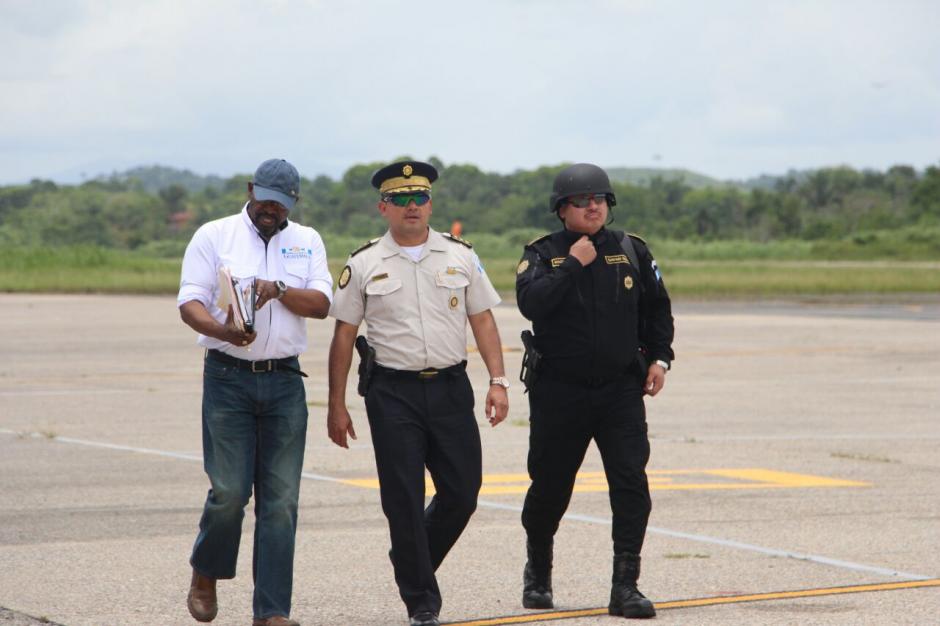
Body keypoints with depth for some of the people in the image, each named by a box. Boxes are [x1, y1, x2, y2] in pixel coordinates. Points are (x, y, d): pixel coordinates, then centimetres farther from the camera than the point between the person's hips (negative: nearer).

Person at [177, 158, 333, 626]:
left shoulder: (306, 241, 13)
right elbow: (190, 302, -5)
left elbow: (321, 304, 2)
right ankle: (205, 575, 19)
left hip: (284, 381, 3)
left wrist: (278, 290, -15)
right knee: (229, 491, -8)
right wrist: (223, 331, -24)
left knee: (281, 499, -2)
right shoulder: (213, 236, 4)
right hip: (227, 377, -2)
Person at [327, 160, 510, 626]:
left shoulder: (460, 256, 7)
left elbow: (483, 320, 9)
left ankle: (412, 561, 28)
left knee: (462, 492, 2)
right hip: (393, 394, -2)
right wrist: (336, 407, 3)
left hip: (451, 387, 2)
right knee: (403, 501, -3)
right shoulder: (364, 265, 2)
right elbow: (343, 336, 5)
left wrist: (497, 381, -2)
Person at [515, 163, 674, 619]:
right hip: (558, 392, -1)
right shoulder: (543, 254, -1)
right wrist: (573, 265, -18)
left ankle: (625, 586, -8)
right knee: (550, 487, 9)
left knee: (631, 483, -11)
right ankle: (538, 572, 34)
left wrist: (658, 357, 6)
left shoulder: (632, 251, 6)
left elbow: (656, 308, 17)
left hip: (621, 389, 2)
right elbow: (531, 303, -20)